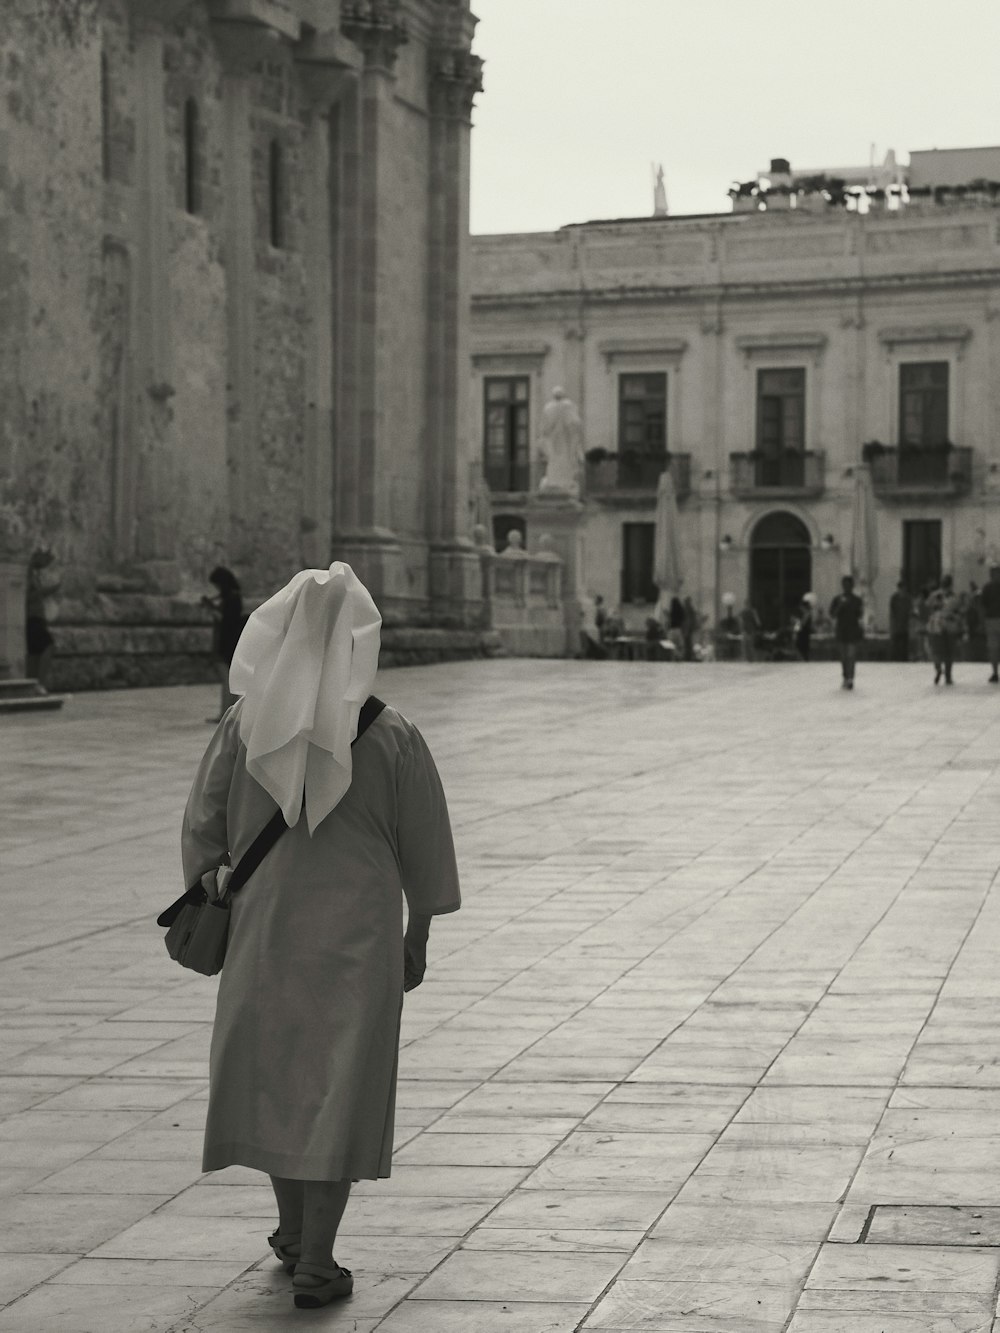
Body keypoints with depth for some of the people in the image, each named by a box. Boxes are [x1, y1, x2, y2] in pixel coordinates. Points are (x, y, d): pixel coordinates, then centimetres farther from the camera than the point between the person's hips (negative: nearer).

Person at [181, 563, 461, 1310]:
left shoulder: (245, 727, -7)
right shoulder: (393, 739, -9)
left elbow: (202, 828, -6)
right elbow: (422, 849, -2)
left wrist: (211, 886, 7)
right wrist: (417, 938, 9)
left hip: (264, 928, 2)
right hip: (359, 936, -2)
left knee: (272, 1072, 21)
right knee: (339, 1088, 4)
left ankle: (294, 1228, 34)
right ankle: (315, 1263, 1)